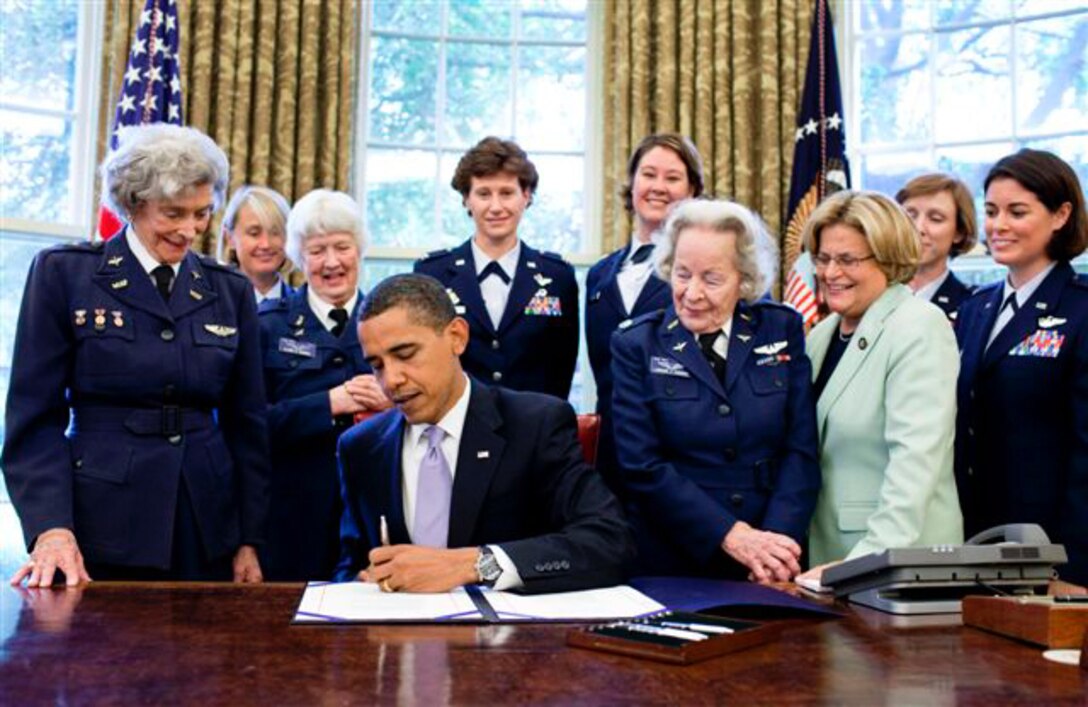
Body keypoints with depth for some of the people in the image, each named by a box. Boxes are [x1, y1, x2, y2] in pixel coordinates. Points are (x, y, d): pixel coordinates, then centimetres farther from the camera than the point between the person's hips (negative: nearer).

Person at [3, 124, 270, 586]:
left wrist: (249, 541, 4)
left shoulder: (231, 291, 7)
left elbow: (246, 423, 8)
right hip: (101, 531, -2)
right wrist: (51, 528, -15)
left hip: (206, 534, 3)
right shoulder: (63, 273, -1)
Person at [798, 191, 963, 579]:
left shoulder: (919, 329, -11)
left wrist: (872, 557, -28)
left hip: (899, 566, -6)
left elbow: (915, 459, -21)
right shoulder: (821, 334, 11)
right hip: (824, 554, 6)